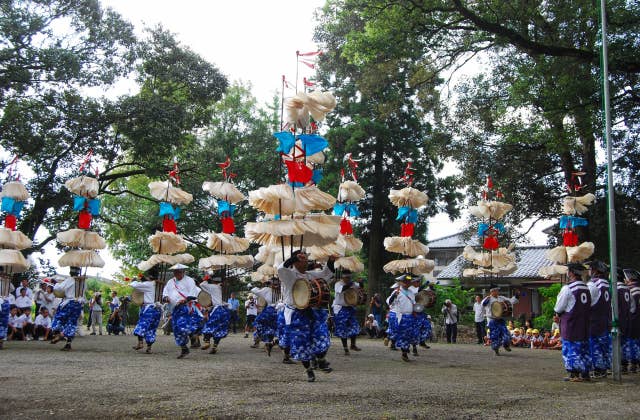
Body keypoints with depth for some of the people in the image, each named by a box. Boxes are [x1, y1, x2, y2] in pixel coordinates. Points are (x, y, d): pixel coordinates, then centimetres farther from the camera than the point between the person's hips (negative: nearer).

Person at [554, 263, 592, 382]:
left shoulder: (567, 288, -15)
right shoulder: (586, 288, 6)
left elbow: (558, 308, -12)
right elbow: (588, 306, 14)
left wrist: (558, 314, 9)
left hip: (570, 324, -7)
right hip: (584, 324, 7)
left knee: (571, 349, -1)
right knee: (584, 348, 13)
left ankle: (574, 374, 0)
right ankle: (585, 373, 17)